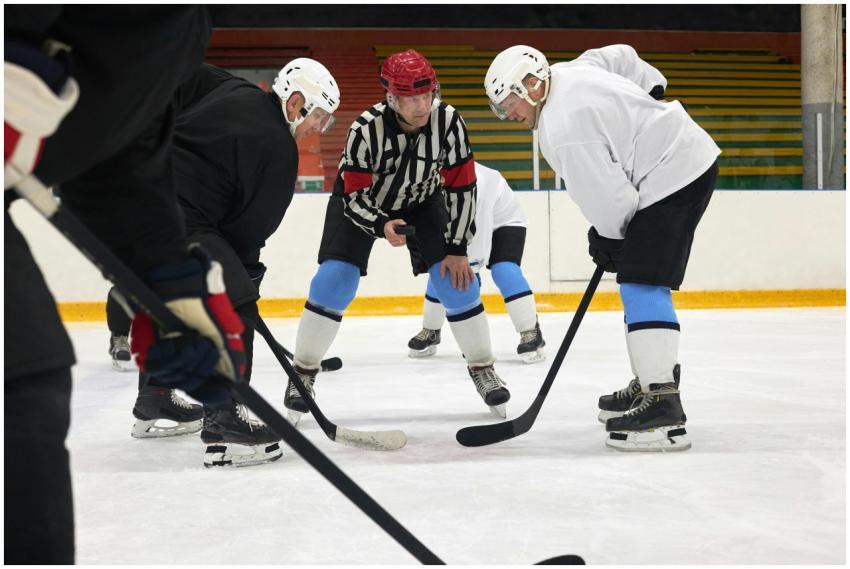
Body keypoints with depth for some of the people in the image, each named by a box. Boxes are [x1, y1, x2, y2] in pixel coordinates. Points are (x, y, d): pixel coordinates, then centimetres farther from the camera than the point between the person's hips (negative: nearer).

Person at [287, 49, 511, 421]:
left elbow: (461, 186, -17)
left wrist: (457, 249, -15)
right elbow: (354, 196, -26)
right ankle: (304, 372, 2)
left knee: (456, 279, -9)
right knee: (334, 279, -15)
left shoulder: (447, 121, -28)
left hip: (421, 199, 2)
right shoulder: (367, 128, -34)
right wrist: (381, 226, -46)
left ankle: (482, 367, 10)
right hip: (361, 199, -2)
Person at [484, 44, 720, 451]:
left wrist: (608, 239, -3)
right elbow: (620, 56, 25)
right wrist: (653, 90, 32)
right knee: (640, 282, 16)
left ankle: (663, 408, -22)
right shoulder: (569, 71, 8)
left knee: (642, 285, -16)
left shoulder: (562, 129, -21)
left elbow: (608, 197, -20)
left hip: (674, 176, -11)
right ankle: (649, 383, 24)